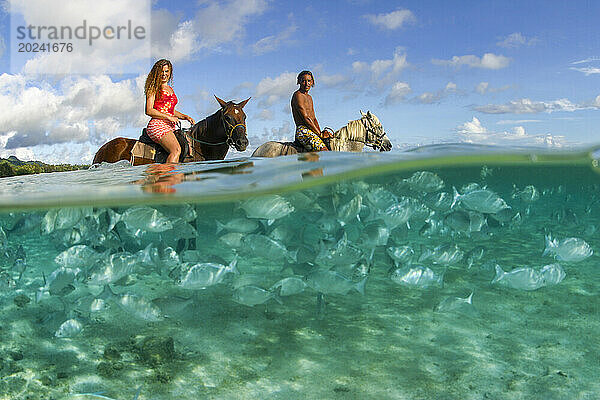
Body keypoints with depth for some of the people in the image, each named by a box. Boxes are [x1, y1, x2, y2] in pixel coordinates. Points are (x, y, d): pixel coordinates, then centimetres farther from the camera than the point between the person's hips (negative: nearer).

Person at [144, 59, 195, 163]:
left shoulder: (170, 89, 25)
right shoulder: (154, 88, 3)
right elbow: (149, 111, -7)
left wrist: (186, 117, 13)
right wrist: (168, 117, -13)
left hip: (170, 127, 8)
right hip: (158, 125, -8)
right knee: (176, 150, -31)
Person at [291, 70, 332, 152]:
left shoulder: (309, 97, 24)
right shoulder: (298, 95, -6)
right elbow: (306, 118, -13)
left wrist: (320, 132, 3)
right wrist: (320, 134, -11)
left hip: (311, 131, 9)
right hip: (303, 131, -9)